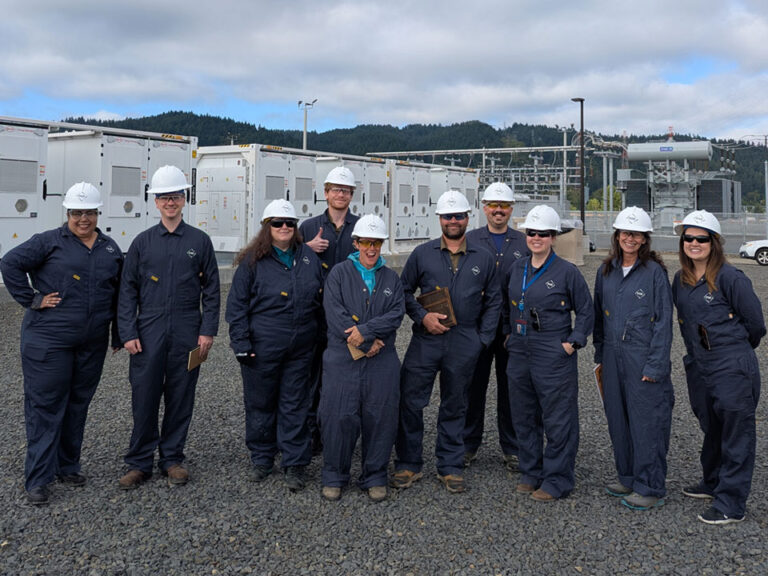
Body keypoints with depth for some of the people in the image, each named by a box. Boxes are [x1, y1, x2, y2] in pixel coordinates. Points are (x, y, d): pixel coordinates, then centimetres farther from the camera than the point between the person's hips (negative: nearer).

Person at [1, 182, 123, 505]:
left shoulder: (110, 249, 11)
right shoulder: (49, 242, -3)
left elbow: (119, 294, 16)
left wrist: (119, 335, 14)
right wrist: (31, 300, -12)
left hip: (91, 344, 5)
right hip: (48, 341, -4)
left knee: (78, 404, 13)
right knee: (45, 406, -1)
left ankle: (68, 467, 28)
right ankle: (37, 480, 6)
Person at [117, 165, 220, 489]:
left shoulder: (199, 241, 5)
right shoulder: (142, 242, 6)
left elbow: (211, 289, 6)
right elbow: (128, 290, 6)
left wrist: (208, 331, -2)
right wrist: (128, 333, -3)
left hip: (186, 335, 0)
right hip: (149, 333, 0)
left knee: (180, 398, 7)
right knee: (144, 397, 2)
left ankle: (172, 459, 21)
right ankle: (139, 463, 15)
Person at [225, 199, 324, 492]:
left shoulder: (309, 258, 8)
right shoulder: (253, 261, -3)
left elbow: (321, 299, 15)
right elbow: (237, 304, -2)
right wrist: (241, 343, -8)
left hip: (300, 348, 2)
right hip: (262, 347, -2)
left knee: (295, 405, 6)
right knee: (260, 403, 9)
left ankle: (295, 464, 16)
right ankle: (261, 459, 27)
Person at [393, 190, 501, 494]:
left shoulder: (483, 258, 6)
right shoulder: (422, 254, 3)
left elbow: (493, 301, 11)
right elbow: (404, 291, 8)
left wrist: (483, 338, 3)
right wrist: (422, 316, -8)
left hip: (464, 344, 1)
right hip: (425, 340, 0)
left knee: (454, 406, 10)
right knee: (410, 401, -2)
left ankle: (451, 467, 22)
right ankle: (408, 465, 12)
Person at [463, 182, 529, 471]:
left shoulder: (524, 244, 7)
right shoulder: (470, 240, 5)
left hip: (514, 327, 1)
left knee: (510, 388, 7)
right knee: (473, 385, 6)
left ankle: (511, 448, 19)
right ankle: (468, 444, 19)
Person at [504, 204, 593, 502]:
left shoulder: (567, 272, -7)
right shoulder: (517, 269, 9)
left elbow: (586, 312, -1)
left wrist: (573, 342, -9)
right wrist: (509, 334, 14)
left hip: (554, 356, -6)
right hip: (520, 354, 6)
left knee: (557, 420, 0)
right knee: (524, 416, 14)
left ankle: (556, 481, 11)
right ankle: (531, 473, 28)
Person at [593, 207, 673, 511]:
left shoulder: (655, 272, -8)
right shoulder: (606, 271, 8)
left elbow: (663, 321, -9)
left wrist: (655, 365, -13)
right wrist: (600, 354, 13)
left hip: (643, 359, -6)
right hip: (613, 357, 6)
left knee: (647, 422, 0)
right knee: (618, 419, 13)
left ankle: (650, 488, 12)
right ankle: (628, 477, 29)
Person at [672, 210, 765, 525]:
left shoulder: (729, 277, -13)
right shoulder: (680, 280, 7)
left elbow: (755, 322, -6)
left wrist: (735, 349, 8)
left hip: (733, 369, -7)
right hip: (698, 366, 7)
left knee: (736, 434, 1)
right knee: (711, 428, 21)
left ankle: (731, 503, 7)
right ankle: (712, 483, 37)